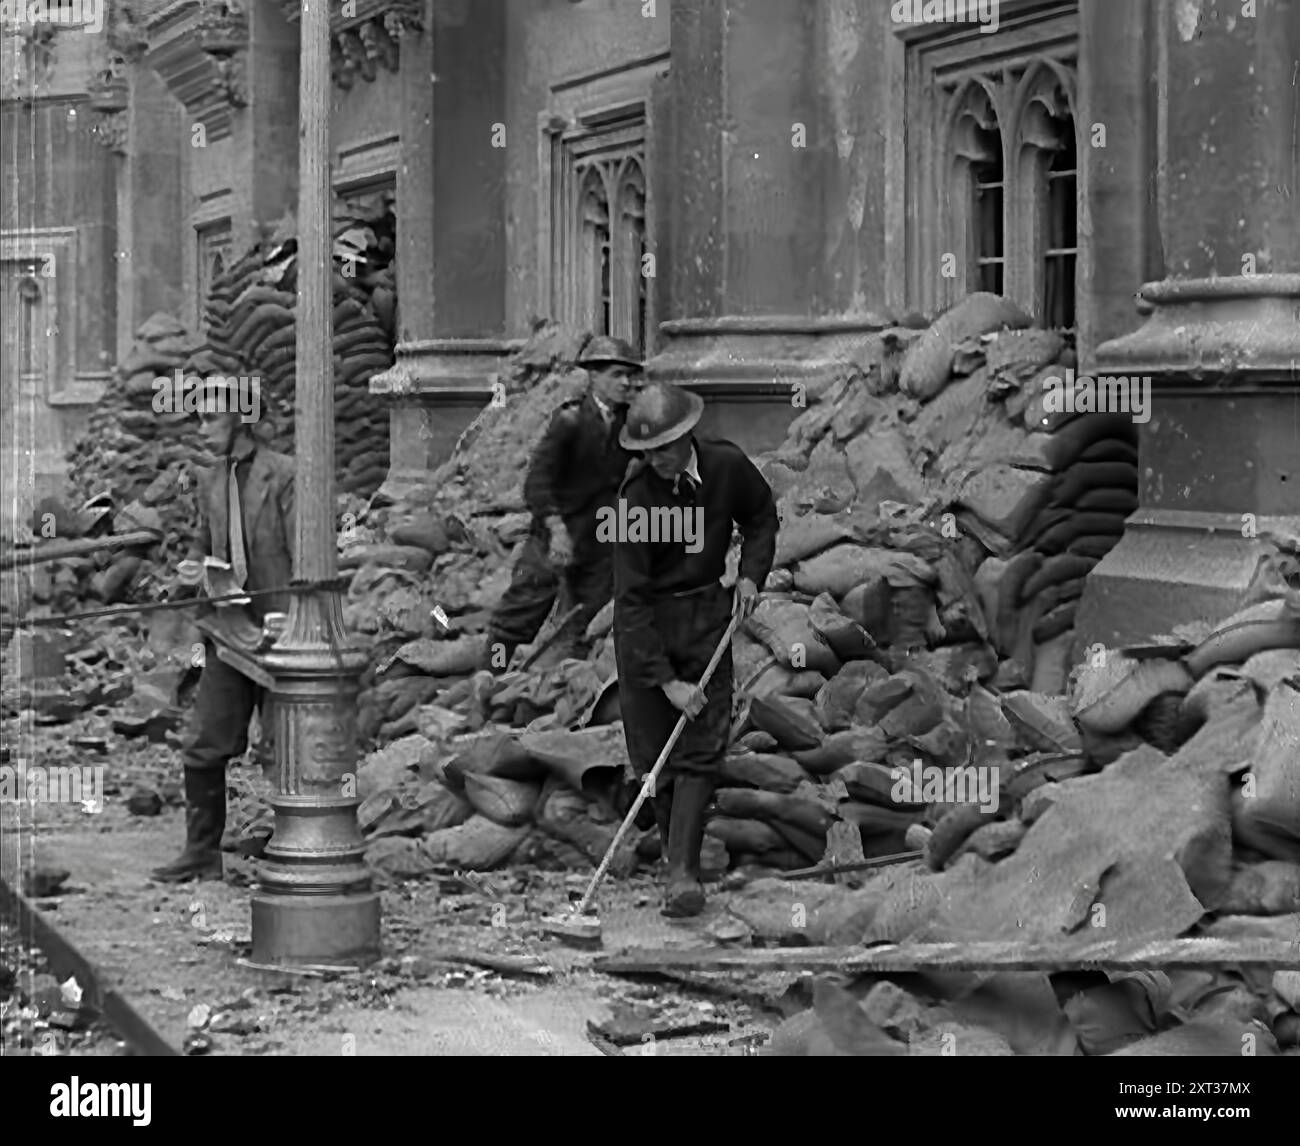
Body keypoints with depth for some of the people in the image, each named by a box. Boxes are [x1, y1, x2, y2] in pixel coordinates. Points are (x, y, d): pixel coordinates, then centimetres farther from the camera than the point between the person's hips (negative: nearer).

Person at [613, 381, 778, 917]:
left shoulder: (728, 467, -9)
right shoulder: (636, 495, -20)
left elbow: (762, 516, 16)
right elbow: (631, 598, -21)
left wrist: (751, 574, -1)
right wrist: (667, 681, -25)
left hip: (706, 615, 2)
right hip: (644, 623, -2)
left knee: (702, 747, -9)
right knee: (652, 750, 0)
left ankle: (684, 872, -13)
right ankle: (676, 851, 18)